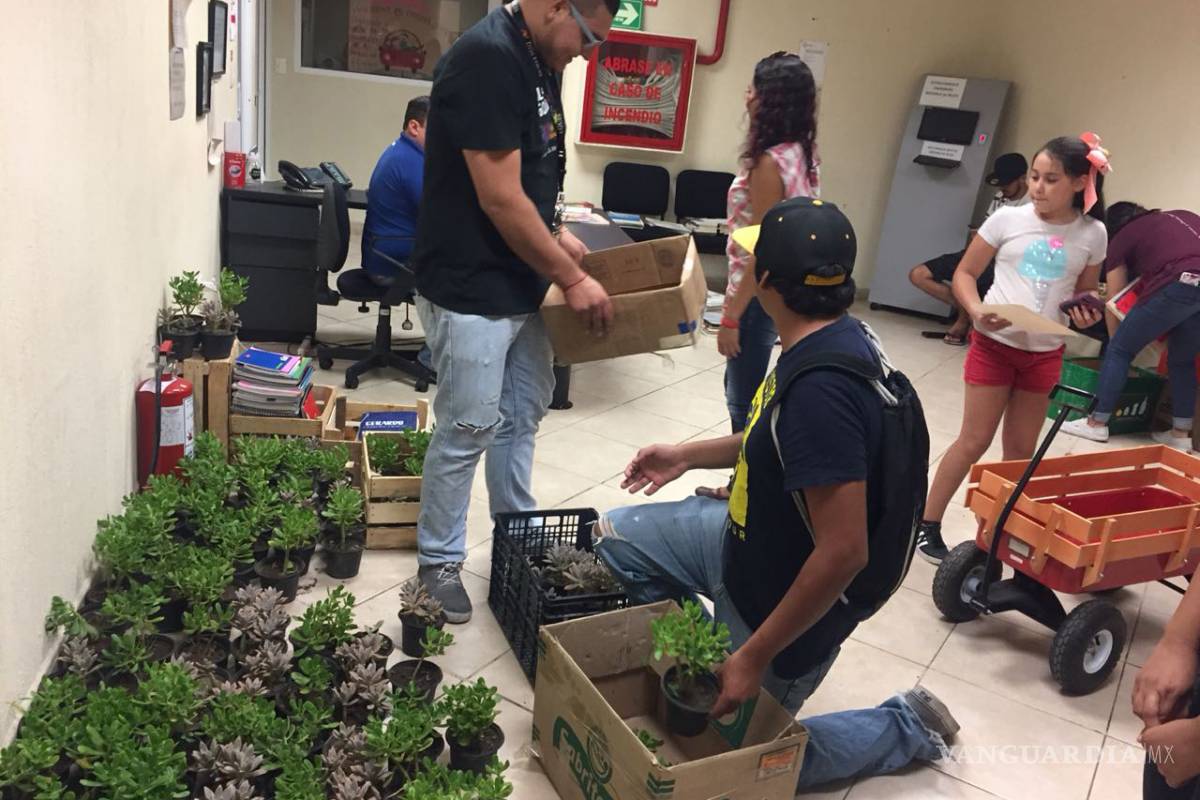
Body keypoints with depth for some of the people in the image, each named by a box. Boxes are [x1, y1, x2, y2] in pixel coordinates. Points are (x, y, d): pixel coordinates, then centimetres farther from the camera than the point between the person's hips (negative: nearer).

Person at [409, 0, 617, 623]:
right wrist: (572, 278, -16)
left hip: (519, 284, 9)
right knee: (468, 431, 2)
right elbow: (500, 200, -24)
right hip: (470, 291, -9)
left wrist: (559, 237, 9)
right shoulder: (486, 58, -21)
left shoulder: (536, 59, 9)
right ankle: (438, 563, 22)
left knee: (524, 412, 19)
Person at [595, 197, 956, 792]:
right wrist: (689, 454, 9)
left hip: (784, 598, -8)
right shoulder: (825, 341, -6)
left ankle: (907, 727, 25)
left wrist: (754, 658, -25)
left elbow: (844, 553, -34)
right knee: (614, 537, 12)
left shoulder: (821, 386, -36)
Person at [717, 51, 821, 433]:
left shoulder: (770, 162, -21)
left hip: (761, 294, -10)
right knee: (741, 387, 22)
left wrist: (731, 316, -19)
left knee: (744, 399, 2)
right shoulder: (800, 154, 7)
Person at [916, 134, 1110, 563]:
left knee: (1021, 449, 13)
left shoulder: (1092, 234, -1)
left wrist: (1087, 313, -11)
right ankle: (927, 524, 14)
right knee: (974, 440, 1)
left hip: (1044, 353, 3)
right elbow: (964, 274, -3)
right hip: (994, 344, -3)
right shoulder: (1007, 219, -8)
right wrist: (977, 310, -21)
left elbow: (1086, 292, 12)